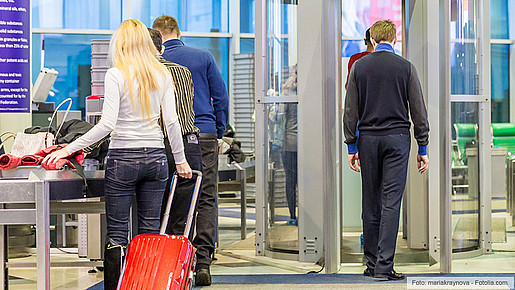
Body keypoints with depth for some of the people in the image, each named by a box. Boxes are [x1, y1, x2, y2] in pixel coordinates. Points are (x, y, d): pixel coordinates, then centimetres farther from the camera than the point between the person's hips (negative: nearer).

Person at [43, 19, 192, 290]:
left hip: (123, 157, -4)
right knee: (150, 232, 9)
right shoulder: (162, 74, 4)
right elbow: (172, 121, 2)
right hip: (155, 156, 4)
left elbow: (107, 124, -16)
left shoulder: (116, 75, -9)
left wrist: (68, 149, -13)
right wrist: (180, 159, 12)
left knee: (116, 233, 1)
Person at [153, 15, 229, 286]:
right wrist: (219, 132, 12)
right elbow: (221, 97, 3)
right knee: (206, 200, 4)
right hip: (205, 134, 1)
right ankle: (203, 263, -1)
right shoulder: (204, 57, 4)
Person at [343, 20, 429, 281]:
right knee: (391, 202, -4)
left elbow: (350, 110, 2)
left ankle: (372, 263, 13)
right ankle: (384, 266, -9)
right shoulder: (405, 67, -1)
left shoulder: (359, 66, 3)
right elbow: (418, 110, -1)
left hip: (368, 139, 2)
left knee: (371, 203, 9)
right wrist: (423, 148, 4)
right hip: (397, 139, -2)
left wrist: (351, 147, 6)